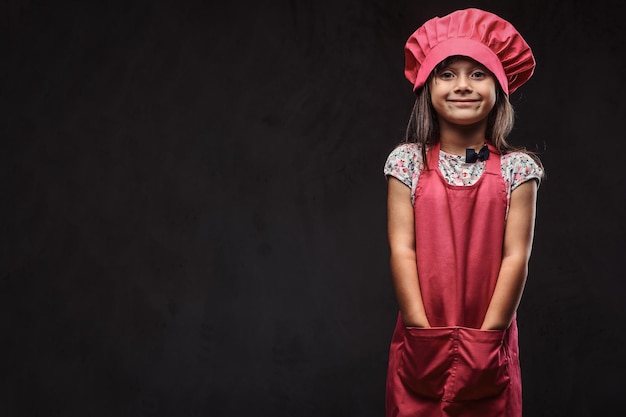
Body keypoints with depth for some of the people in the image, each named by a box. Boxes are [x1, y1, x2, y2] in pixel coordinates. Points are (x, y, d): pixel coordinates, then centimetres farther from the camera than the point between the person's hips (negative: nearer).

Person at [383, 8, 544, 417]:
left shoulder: (516, 167, -3)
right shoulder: (408, 162, -1)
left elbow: (516, 256, -7)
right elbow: (402, 249, -6)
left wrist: (488, 336, -11)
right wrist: (423, 332, -12)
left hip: (489, 344, 0)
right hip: (422, 344, 0)